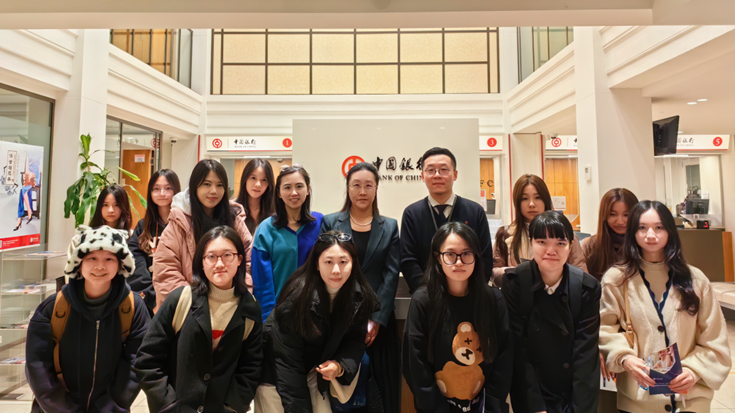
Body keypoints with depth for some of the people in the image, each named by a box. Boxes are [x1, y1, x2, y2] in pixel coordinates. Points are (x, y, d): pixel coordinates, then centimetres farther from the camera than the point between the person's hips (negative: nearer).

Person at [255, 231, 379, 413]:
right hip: (276, 372, -4)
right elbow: (287, 358, -24)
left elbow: (357, 338, -5)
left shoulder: (361, 296, -15)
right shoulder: (299, 295, -29)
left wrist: (341, 365, -25)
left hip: (313, 370, 4)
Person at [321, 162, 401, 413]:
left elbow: (391, 276, 0)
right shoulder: (330, 223, 4)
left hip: (378, 322, 1)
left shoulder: (390, 227, 7)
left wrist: (376, 320, -9)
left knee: (380, 387, 7)